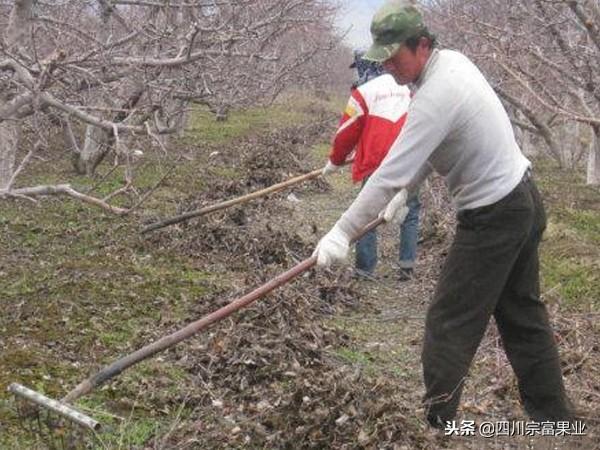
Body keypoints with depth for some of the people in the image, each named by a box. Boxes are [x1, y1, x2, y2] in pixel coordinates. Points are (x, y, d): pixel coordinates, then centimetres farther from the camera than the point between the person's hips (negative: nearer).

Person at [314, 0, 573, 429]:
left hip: (492, 218, -10)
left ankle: (437, 422, 5)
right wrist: (406, 191, 12)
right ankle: (554, 415, 28)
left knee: (450, 325, -2)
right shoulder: (454, 60, 4)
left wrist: (342, 233, -22)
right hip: (525, 200, 10)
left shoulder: (436, 95, -25)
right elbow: (424, 146, 14)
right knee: (523, 314, 18)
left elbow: (390, 174, -26)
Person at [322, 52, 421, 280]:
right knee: (410, 212, 15)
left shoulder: (363, 92, -7)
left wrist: (334, 162, 13)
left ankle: (365, 269, 9)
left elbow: (347, 132, -1)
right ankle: (407, 265, 9)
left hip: (376, 164, -4)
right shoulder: (405, 88, 9)